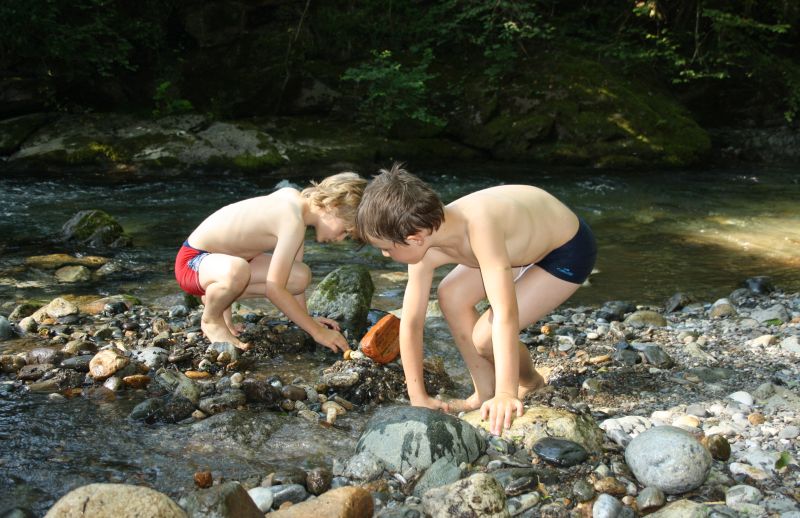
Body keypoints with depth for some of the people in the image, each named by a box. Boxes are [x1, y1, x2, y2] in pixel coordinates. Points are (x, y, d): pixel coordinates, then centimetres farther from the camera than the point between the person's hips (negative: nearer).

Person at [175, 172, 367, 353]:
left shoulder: (296, 199, -1)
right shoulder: (293, 221, -29)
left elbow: (294, 277, 5)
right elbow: (274, 289, -29)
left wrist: (308, 319, 4)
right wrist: (316, 331, -22)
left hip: (225, 258, 9)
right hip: (193, 261, -9)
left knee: (301, 276, -5)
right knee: (237, 271, -43)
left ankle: (216, 297, 11)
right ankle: (211, 319, -9)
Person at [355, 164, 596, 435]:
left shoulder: (478, 227, -41)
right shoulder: (427, 251, -17)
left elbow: (505, 314, -44)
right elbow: (411, 323, -11)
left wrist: (506, 395, -45)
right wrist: (418, 398, -7)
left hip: (569, 250, -7)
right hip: (531, 239, 7)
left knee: (486, 336, -16)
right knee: (451, 295, -3)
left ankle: (531, 384, 16)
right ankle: (485, 392, 10)